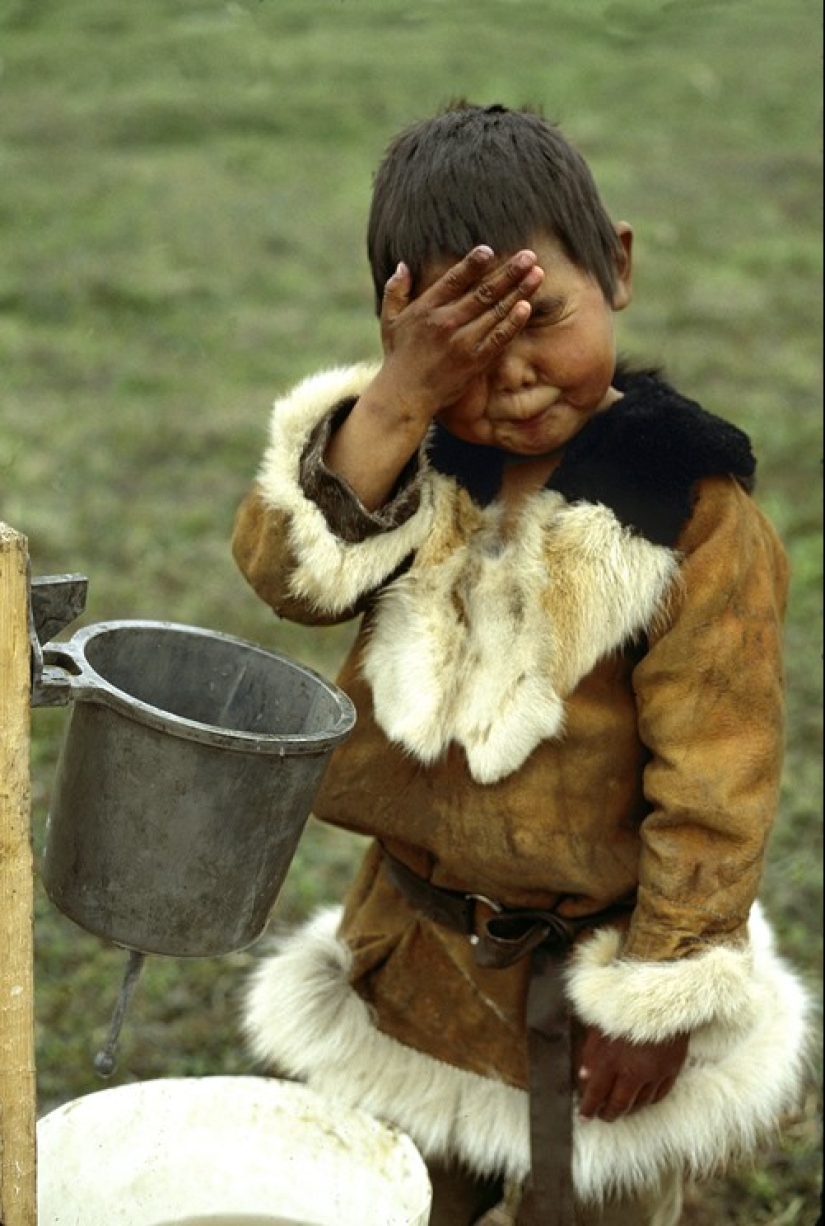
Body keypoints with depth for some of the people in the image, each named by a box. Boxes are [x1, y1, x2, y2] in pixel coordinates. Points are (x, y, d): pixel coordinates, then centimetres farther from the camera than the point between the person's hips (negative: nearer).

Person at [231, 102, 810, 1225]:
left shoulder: (694, 519, -21)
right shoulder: (415, 462, -7)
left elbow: (716, 788, -19)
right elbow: (288, 573, -22)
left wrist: (662, 998, -16)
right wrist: (396, 399, -32)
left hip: (591, 978, -4)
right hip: (410, 960, 5)